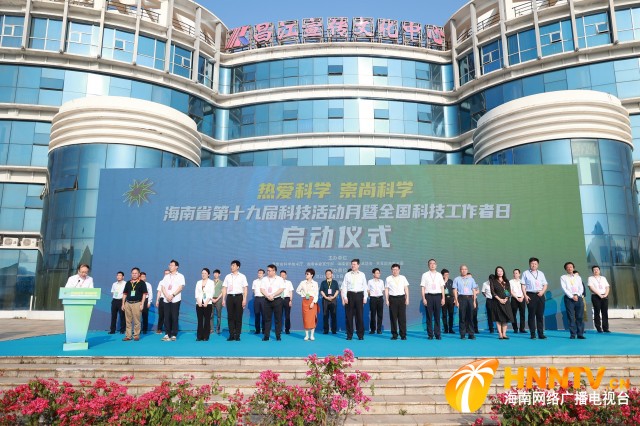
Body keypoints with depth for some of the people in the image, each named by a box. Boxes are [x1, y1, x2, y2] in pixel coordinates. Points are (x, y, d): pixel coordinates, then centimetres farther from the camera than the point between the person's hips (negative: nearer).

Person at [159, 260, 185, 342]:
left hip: (175, 300, -4)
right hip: (166, 300, 4)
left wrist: (172, 295, -16)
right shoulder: (166, 277, 14)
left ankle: (174, 335, 4)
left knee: (174, 318, -3)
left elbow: (180, 287, -8)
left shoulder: (180, 276, 2)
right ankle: (167, 334, 10)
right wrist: (167, 296, -9)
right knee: (167, 318, 3)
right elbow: (163, 287, 7)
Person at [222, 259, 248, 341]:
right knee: (230, 317, 2)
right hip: (230, 297, 2)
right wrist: (223, 299, 4)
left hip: (238, 297, -2)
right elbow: (224, 288, 10)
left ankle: (237, 335, 7)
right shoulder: (227, 276, 11)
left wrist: (244, 299, -7)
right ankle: (231, 335, 8)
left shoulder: (242, 276, 5)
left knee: (238, 317, 0)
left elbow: (245, 288, 2)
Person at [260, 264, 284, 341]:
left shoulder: (280, 279, 2)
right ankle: (266, 336, 7)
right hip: (267, 300, 2)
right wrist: (268, 296, -14)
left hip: (277, 300, -2)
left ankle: (278, 336, 6)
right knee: (267, 319, 3)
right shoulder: (264, 279, 9)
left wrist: (272, 295, -15)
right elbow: (262, 289, 1)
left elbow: (281, 289, -9)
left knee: (278, 319, 0)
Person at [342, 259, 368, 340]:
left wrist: (365, 297, 2)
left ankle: (360, 335, 11)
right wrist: (345, 297, -5)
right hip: (350, 295, 0)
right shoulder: (347, 275, 4)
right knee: (349, 315, 2)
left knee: (359, 315, 2)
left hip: (359, 295, 0)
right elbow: (344, 286, 2)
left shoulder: (362, 275, 7)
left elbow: (365, 287, 8)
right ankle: (349, 335, 11)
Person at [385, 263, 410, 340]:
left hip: (401, 298, 1)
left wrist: (407, 298, 2)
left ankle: (403, 335, 8)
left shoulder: (403, 278, 10)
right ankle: (394, 335, 10)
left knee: (402, 317, 0)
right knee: (393, 317, 2)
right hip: (392, 298, -1)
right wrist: (386, 299, -2)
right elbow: (386, 290, 4)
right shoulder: (388, 279, 5)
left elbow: (406, 288, 9)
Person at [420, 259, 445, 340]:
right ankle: (430, 334, 8)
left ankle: (437, 334, 11)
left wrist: (443, 298, 4)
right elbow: (423, 287, 1)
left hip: (438, 296, 2)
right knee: (429, 316, 1)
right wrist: (424, 298, -6)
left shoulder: (439, 275, 11)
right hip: (429, 296, -2)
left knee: (437, 316, 3)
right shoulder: (425, 275, 4)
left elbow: (442, 287, 11)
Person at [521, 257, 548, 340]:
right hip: (531, 295, -3)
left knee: (540, 315, 4)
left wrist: (542, 291, -5)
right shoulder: (526, 273, 5)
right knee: (532, 315, -1)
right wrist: (525, 295, -10)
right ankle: (533, 334, 4)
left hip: (540, 295, 3)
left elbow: (545, 285, 14)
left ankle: (541, 334, 10)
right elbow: (523, 285, 0)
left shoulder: (541, 273, 16)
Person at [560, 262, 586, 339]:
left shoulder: (578, 277, 16)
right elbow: (564, 288, -3)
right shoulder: (563, 277, 6)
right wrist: (572, 296, -12)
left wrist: (577, 295, -8)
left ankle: (580, 334, 3)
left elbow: (581, 288, 9)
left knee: (580, 317, -1)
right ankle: (572, 334, 0)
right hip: (569, 298, -3)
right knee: (571, 317, -4)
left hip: (578, 297, 3)